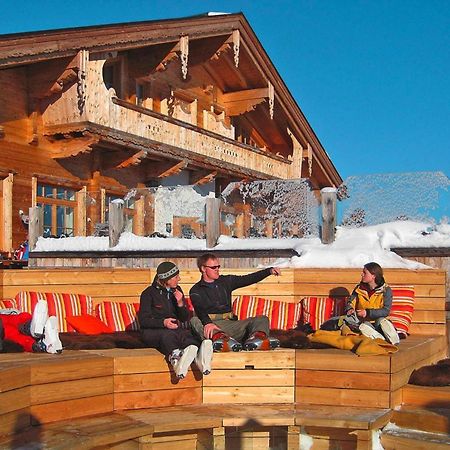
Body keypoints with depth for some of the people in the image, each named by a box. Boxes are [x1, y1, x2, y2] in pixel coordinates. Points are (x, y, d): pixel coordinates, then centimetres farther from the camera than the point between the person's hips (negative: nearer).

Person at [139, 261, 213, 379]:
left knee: (186, 334, -32)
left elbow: (185, 318, 15)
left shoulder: (176, 290, 15)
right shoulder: (149, 293, 0)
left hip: (174, 328, 3)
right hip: (152, 331, -3)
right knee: (168, 335, -39)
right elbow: (143, 320, -6)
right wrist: (163, 322, -23)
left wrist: (180, 303, -4)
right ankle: (175, 359, -70)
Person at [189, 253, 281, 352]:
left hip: (230, 323, 4)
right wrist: (207, 323, -35)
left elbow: (249, 279, 17)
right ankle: (219, 338, -65)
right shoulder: (196, 291, 7)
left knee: (262, 319, -14)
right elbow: (199, 310, -13)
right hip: (210, 324, -4)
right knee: (195, 321, -35)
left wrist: (269, 271, 3)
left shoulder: (226, 281, 23)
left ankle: (257, 337, -50)